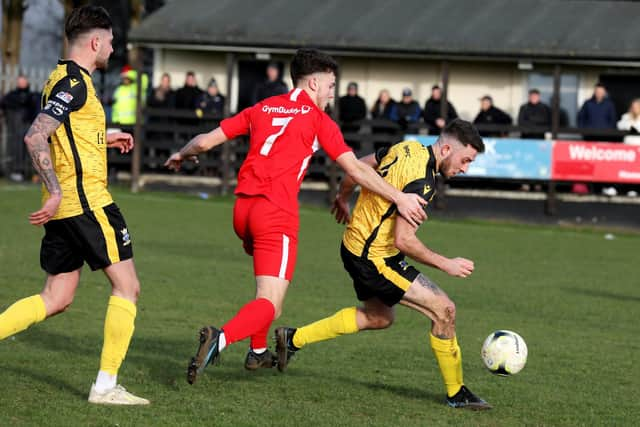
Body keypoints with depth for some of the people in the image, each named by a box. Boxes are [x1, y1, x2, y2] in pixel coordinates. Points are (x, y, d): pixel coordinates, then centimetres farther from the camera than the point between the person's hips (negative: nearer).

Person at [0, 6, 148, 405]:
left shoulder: (65, 79, 16)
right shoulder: (74, 83, -13)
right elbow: (35, 138, -23)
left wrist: (103, 138, 29)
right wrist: (56, 191, -26)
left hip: (63, 205, 10)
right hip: (86, 200, -10)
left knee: (56, 298, 11)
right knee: (127, 286, -2)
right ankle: (106, 385, -2)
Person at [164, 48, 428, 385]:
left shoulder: (261, 109, 15)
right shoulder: (318, 119, 2)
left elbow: (205, 141, 16)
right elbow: (356, 170, -2)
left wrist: (182, 155, 36)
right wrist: (399, 198, 1)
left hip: (243, 206, 7)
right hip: (277, 213, -7)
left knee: (268, 279, 33)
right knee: (270, 304, -9)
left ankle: (258, 351, 35)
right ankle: (221, 338, -37)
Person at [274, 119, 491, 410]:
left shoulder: (408, 148, 1)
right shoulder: (422, 181, -26)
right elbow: (403, 240, -28)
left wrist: (343, 198, 33)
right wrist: (446, 265, -20)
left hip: (355, 246, 10)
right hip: (375, 259, -10)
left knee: (380, 317, 28)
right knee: (443, 310, -8)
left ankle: (293, 339, 31)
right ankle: (456, 394, 4)